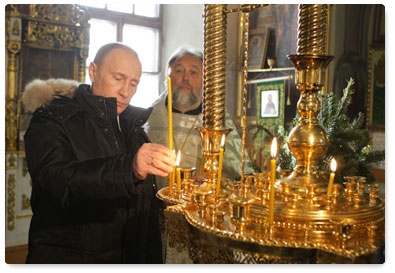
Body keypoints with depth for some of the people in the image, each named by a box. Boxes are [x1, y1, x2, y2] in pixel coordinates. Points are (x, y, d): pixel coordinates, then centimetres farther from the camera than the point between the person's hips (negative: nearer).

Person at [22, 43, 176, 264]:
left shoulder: (135, 125, 5)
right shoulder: (51, 120, -11)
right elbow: (54, 180, -31)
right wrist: (128, 168, -44)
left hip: (131, 254, 5)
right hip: (66, 257, -4)